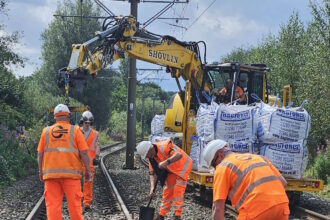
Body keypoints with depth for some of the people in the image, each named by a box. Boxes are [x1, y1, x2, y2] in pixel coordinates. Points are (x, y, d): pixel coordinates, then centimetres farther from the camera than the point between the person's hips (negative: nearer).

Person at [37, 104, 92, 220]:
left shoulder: (46, 131, 8)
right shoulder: (75, 130, 2)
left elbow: (40, 154, 7)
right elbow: (84, 152, -3)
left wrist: (41, 171, 16)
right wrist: (88, 170, 5)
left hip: (50, 173, 2)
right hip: (71, 173, -2)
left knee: (52, 204, 2)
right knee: (74, 204, 4)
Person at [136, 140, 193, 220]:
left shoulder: (164, 146, -33)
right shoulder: (151, 157, -7)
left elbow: (179, 154, -46)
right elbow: (153, 173, -4)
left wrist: (166, 162, -58)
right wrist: (152, 188, -17)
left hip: (183, 165, -8)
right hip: (172, 170, 8)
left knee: (178, 190, -13)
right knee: (168, 190, 8)